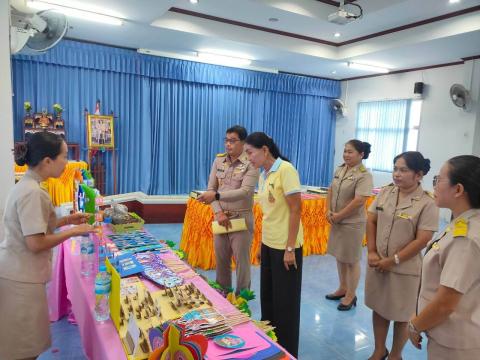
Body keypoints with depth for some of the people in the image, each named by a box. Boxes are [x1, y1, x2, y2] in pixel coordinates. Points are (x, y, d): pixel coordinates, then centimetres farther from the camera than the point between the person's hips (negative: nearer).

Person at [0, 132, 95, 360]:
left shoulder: (26, 185, 7)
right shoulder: (32, 192, -23)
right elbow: (36, 243, -24)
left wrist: (66, 220, 8)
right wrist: (74, 231, -14)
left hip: (18, 272, 9)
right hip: (21, 278, -9)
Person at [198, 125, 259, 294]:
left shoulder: (250, 164, -11)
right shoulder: (218, 160, 5)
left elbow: (245, 192, -22)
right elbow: (211, 189, 3)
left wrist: (217, 196, -29)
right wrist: (218, 212, -9)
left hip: (241, 218, -4)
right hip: (221, 217, 5)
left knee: (241, 261, 6)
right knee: (220, 259, 15)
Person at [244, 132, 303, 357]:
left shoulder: (285, 170, -16)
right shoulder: (263, 176, 8)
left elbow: (296, 209, -17)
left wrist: (290, 248, -17)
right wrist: (262, 244, 15)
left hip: (285, 247, -7)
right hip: (268, 245, 8)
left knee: (285, 301, 6)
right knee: (267, 296, 17)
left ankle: (287, 352, 25)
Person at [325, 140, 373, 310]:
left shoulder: (364, 175, -16)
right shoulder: (340, 170, 6)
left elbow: (359, 201, -23)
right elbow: (331, 191, 10)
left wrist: (338, 216, -17)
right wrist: (328, 211, -4)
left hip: (352, 223, -7)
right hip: (336, 221, 7)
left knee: (351, 260, 5)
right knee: (339, 256, 18)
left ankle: (351, 295, 22)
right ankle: (342, 288, 36)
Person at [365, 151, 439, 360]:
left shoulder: (427, 203, -14)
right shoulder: (386, 192, 1)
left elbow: (422, 240, -17)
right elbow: (371, 221, 5)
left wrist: (393, 261, -15)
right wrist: (371, 252, -3)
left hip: (405, 268, -4)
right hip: (377, 263, 5)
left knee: (401, 315, 13)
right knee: (378, 308, 18)